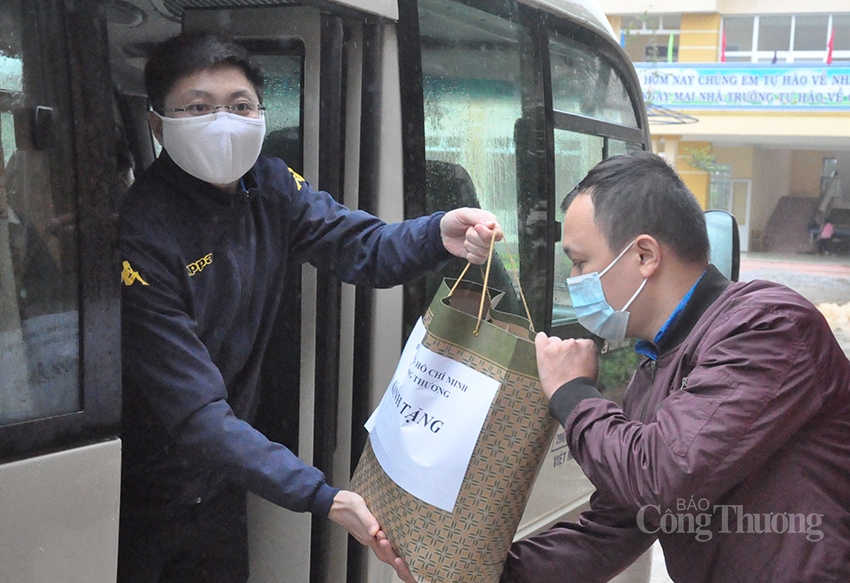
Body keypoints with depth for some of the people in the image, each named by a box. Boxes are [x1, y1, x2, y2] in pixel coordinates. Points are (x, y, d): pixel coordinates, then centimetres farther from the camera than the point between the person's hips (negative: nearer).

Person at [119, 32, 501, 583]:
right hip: (141, 492, -5)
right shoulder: (138, 233, -26)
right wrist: (323, 497, -38)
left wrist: (439, 235, -34)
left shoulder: (270, 188, -4)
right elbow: (194, 411, -30)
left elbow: (364, 247, -11)